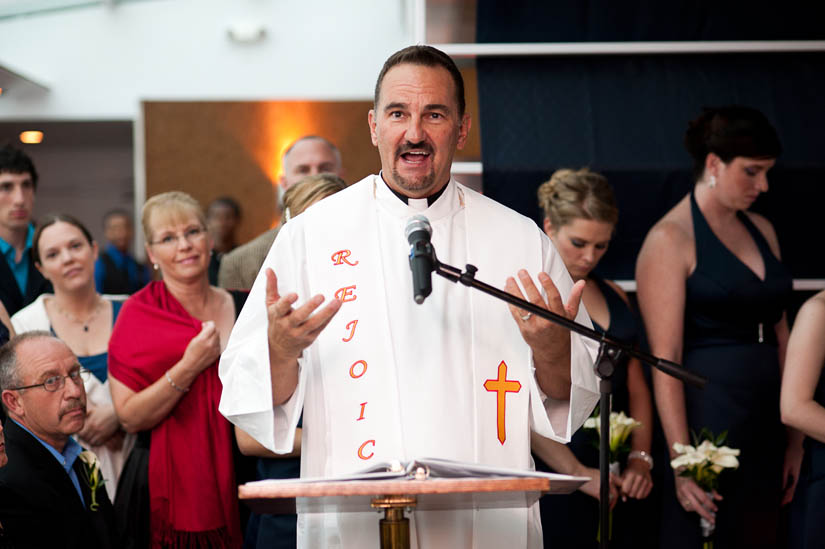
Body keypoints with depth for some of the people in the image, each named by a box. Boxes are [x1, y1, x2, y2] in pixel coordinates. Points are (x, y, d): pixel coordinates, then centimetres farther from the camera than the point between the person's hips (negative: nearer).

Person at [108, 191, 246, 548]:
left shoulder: (244, 306, 6)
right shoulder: (139, 314, -4)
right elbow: (129, 417, -12)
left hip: (237, 483, 3)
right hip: (166, 488, -3)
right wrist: (189, 367, -20)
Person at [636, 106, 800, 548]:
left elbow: (779, 336, 16)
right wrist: (682, 460, -19)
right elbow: (665, 359, -13)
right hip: (705, 424, -7)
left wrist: (795, 438, 11)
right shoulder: (670, 239, -7)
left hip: (765, 429, 7)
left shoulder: (762, 231, 14)